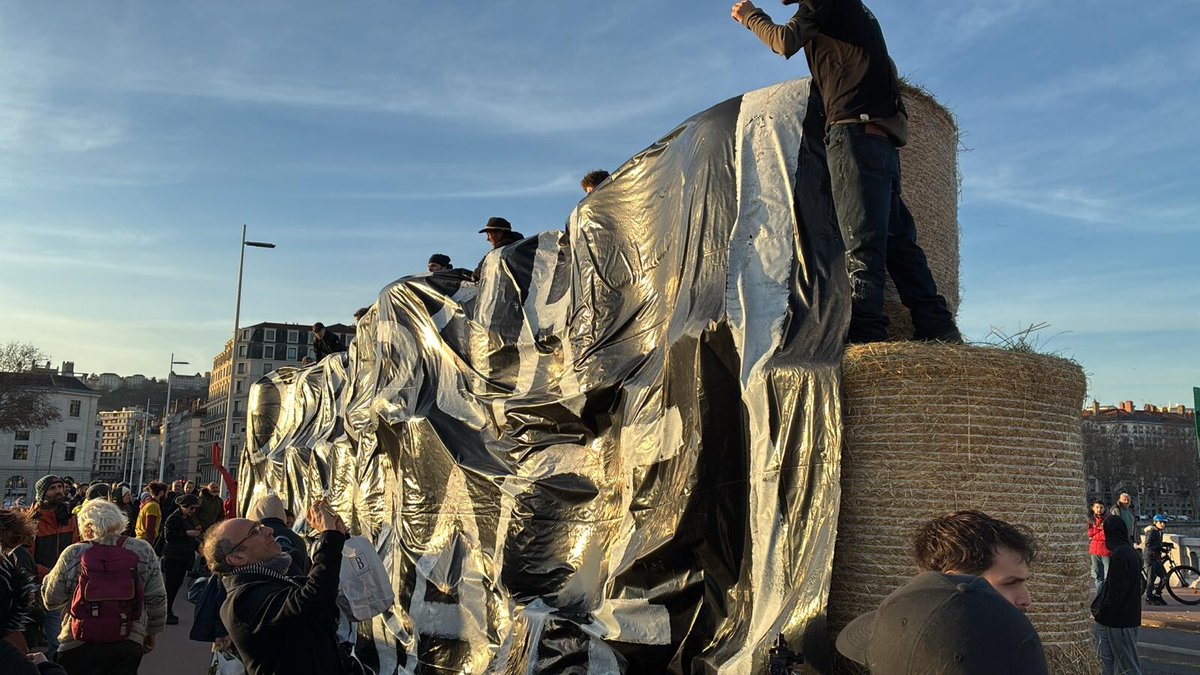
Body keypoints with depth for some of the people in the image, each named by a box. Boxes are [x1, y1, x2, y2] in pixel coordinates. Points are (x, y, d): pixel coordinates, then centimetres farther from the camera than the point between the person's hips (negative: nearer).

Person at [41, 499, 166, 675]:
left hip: (78, 646, -1)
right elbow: (156, 598, -1)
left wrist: (51, 575, 19)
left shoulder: (74, 554, -8)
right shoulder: (143, 550, -4)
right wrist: (151, 632, 12)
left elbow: (51, 600, 1)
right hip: (129, 644, 1)